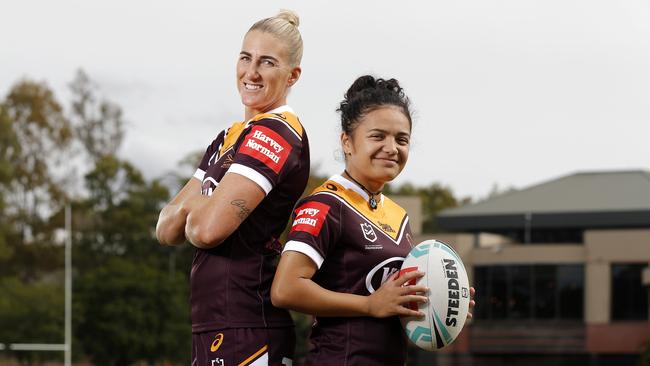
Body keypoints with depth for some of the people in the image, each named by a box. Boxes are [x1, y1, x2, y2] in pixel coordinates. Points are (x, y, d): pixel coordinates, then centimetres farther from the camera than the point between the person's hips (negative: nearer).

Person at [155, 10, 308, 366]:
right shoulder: (228, 138, 19)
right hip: (213, 329, 9)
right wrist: (197, 210, -6)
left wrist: (191, 211, 4)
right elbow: (166, 229, 14)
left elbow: (207, 229, -18)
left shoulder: (276, 134, -10)